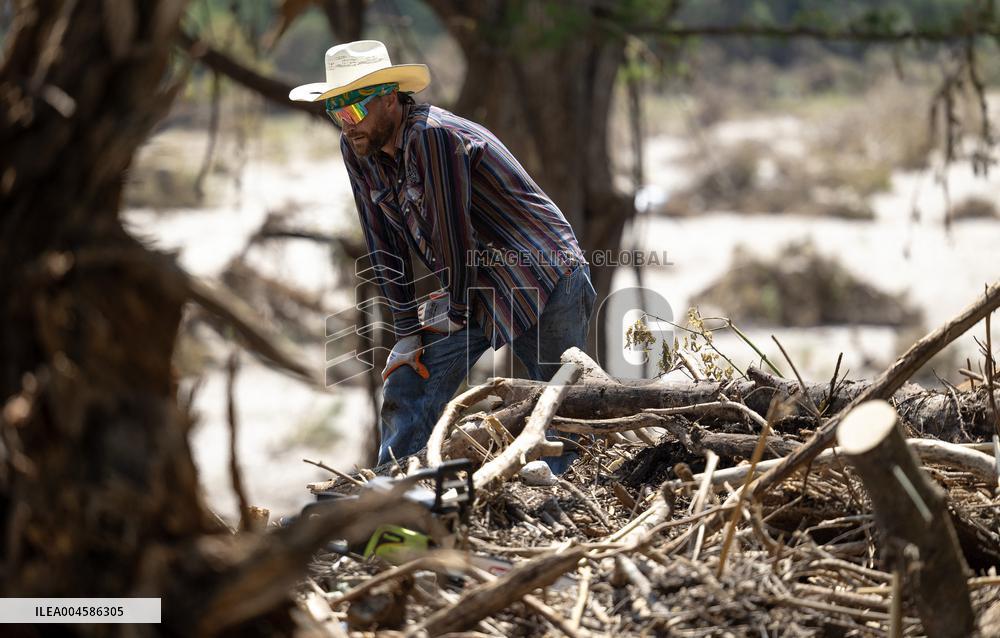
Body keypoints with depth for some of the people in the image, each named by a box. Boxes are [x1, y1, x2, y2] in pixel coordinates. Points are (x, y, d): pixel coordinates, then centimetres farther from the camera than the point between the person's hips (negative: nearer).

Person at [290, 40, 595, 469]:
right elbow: (384, 242, 3)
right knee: (405, 390, -2)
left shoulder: (433, 136, -25)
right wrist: (408, 330, 1)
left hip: (540, 281, -7)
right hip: (471, 289, 8)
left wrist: (458, 313, -8)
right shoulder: (357, 149, -1)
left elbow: (453, 232, -21)